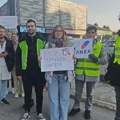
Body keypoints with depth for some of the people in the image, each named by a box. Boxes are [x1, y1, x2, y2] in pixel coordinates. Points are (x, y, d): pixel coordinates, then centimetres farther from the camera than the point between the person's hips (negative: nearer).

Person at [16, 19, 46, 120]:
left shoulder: (42, 40, 0)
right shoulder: (22, 42, 2)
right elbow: (18, 58, 3)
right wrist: (19, 72, -2)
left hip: (39, 71, 0)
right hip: (26, 72, 1)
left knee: (39, 93, 12)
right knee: (27, 93, 13)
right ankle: (27, 112, 30)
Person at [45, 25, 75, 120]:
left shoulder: (68, 44, 7)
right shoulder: (48, 44, 6)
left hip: (65, 74, 1)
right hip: (52, 74, 0)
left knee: (64, 98, 7)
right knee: (53, 98, 4)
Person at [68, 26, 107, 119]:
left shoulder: (99, 46, -1)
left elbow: (105, 60, -5)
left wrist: (96, 59, -23)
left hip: (92, 74, -1)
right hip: (80, 73, 1)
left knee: (90, 94, 15)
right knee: (78, 93, 13)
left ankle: (88, 109, 35)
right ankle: (76, 107, 35)